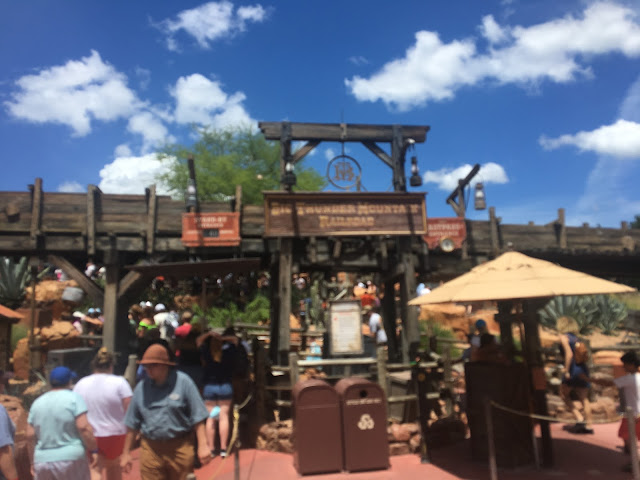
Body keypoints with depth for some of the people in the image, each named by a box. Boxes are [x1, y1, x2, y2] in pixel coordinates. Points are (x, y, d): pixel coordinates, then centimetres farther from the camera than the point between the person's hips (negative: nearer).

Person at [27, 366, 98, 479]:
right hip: (71, 459, -5)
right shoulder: (73, 398, -7)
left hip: (42, 461, 5)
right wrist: (93, 450, -8)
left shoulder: (37, 403, 8)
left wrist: (33, 461, 17)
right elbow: (84, 427, -16)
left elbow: (30, 436, 8)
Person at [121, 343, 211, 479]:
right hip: (151, 449, 2)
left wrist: (203, 445, -11)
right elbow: (132, 425, 10)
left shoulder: (183, 382, -7)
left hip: (180, 448, -2)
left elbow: (197, 417, -6)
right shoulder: (141, 387, 3)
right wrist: (126, 453, 11)